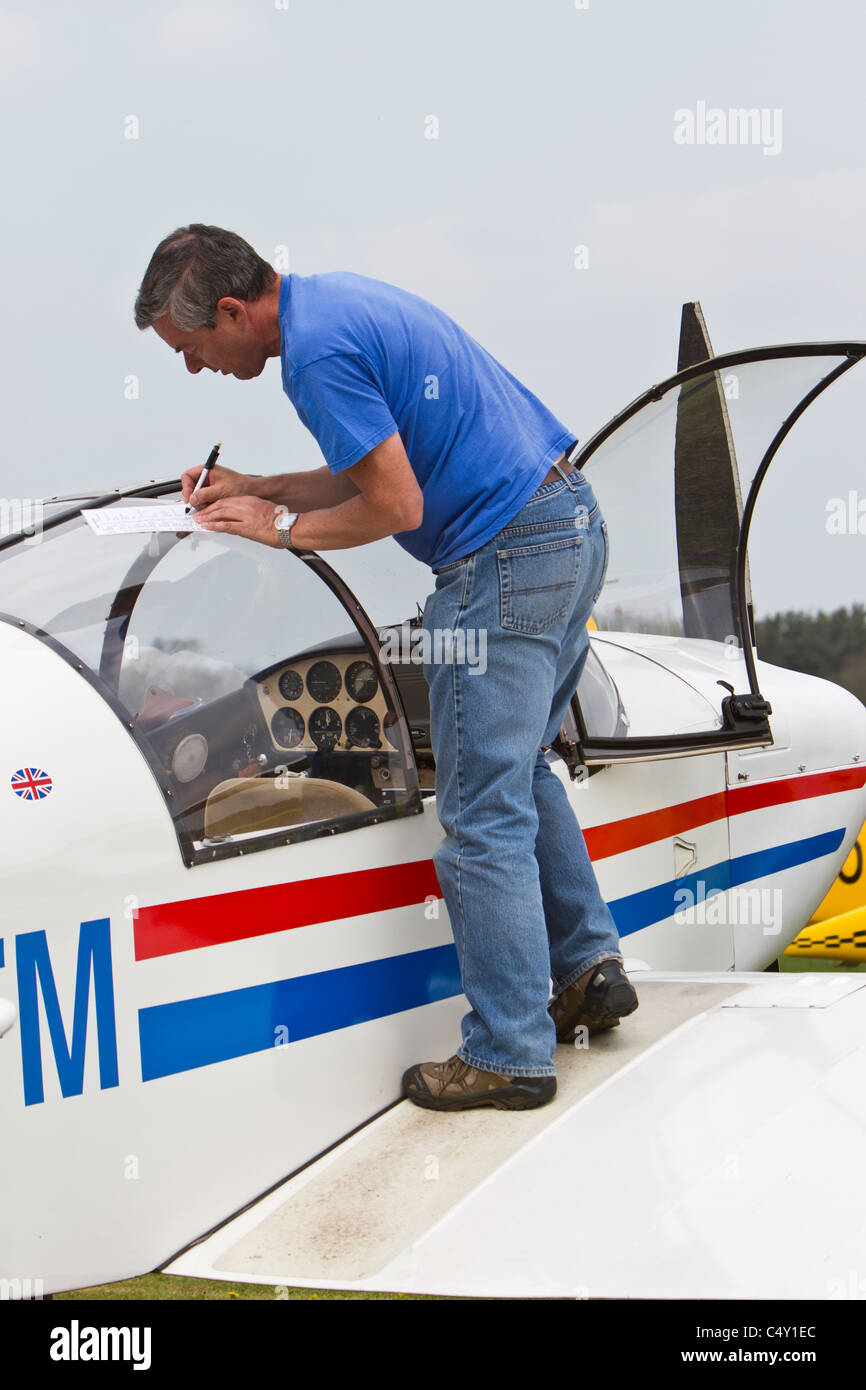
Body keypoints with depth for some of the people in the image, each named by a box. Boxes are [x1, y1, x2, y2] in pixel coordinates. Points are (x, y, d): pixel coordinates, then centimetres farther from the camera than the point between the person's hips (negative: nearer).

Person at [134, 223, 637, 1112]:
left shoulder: (317, 351, -17)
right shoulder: (336, 300, 15)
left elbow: (397, 506, -18)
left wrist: (280, 528, -4)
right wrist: (255, 488, 17)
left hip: (506, 556, -11)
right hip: (572, 522, 11)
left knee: (483, 813, -4)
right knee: (521, 771, 22)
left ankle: (509, 1055, 2)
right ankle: (589, 967, 26)